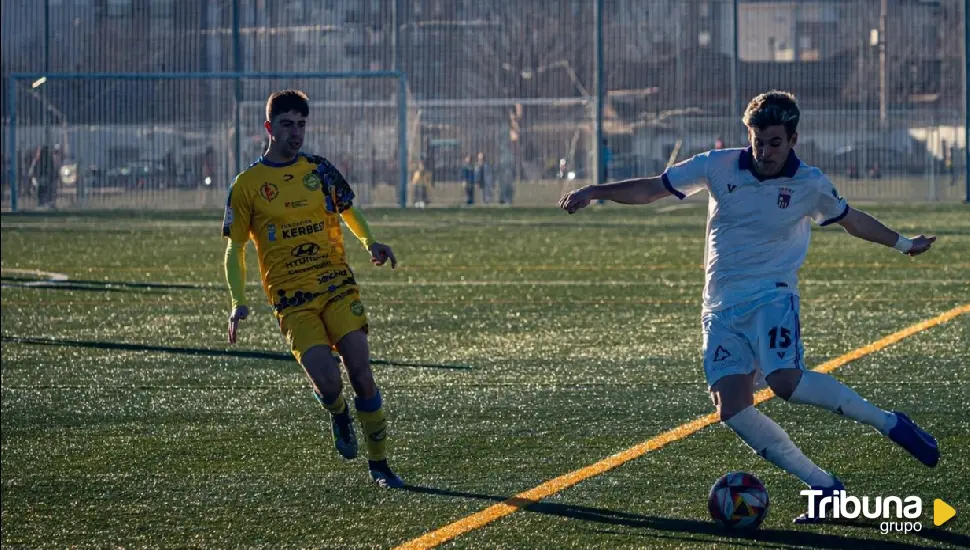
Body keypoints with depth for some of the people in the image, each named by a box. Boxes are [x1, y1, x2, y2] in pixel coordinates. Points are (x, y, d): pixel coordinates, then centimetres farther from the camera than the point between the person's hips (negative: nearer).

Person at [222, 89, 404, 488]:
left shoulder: (320, 170, 9)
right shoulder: (247, 185, 2)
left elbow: (349, 212, 24)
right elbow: (234, 249, 7)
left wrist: (370, 244, 4)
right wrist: (239, 302, -4)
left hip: (337, 286, 2)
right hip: (292, 299, -2)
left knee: (361, 373, -9)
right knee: (327, 382, -18)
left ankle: (379, 464, 5)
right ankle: (338, 417, 19)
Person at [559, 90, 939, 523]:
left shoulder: (809, 184, 1)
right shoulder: (718, 167, 2)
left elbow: (850, 219, 20)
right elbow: (653, 188, 7)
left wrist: (903, 243, 30)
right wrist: (594, 192, -3)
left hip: (772, 296, -3)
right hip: (722, 308, 3)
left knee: (787, 382, -31)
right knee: (732, 409, -15)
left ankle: (889, 423, -12)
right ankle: (824, 487, -7)